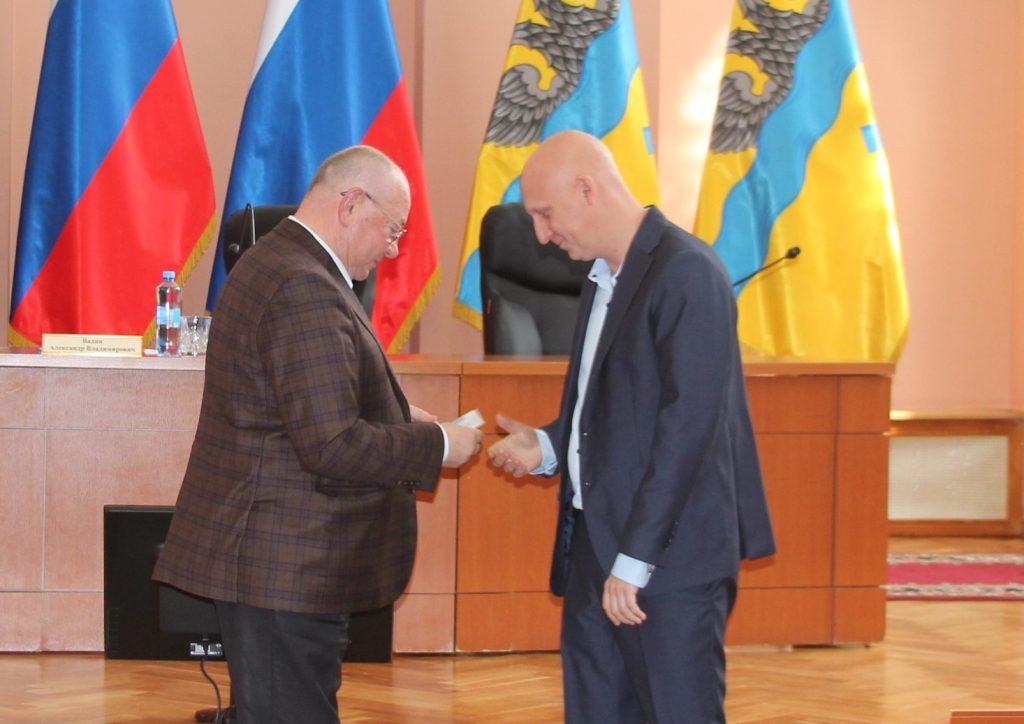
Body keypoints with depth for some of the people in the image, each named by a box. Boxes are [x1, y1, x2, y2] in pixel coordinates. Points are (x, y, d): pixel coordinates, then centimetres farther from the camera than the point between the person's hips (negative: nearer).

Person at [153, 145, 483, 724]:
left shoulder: (274, 263, 14)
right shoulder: (307, 291, -20)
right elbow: (332, 446, -24)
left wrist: (394, 413, 13)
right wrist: (438, 444, -12)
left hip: (266, 557, 11)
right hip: (288, 568, -11)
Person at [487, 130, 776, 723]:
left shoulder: (687, 273, -13)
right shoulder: (603, 280, 16)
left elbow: (689, 422, -19)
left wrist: (634, 559, -20)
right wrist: (548, 446, 4)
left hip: (670, 559, -9)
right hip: (594, 547, 9)